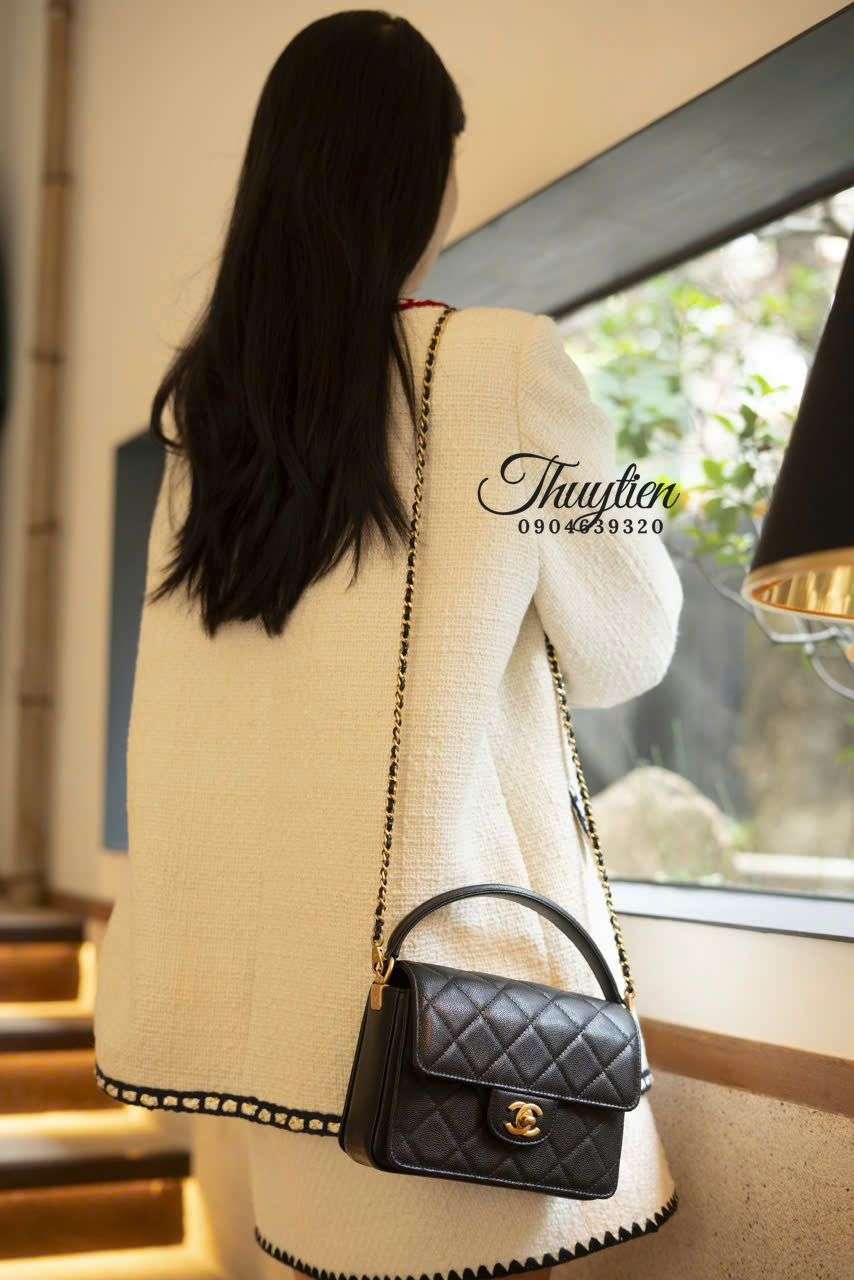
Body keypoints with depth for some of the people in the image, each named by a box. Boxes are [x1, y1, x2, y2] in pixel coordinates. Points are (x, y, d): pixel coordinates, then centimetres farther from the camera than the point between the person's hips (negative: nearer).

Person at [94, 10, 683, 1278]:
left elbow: (184, 720, 8)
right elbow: (626, 650, 0)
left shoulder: (204, 393, 3)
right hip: (443, 917, -5)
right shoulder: (506, 362, -11)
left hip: (261, 925, 5)